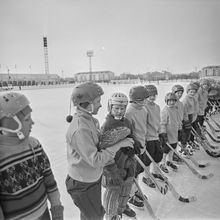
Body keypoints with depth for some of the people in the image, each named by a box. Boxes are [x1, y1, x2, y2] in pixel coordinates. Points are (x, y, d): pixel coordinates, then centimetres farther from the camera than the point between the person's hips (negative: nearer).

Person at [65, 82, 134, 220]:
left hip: (93, 177, 8)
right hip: (83, 184, -8)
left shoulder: (90, 119, -2)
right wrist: (119, 145, -26)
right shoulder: (80, 128, -33)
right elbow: (95, 160, -31)